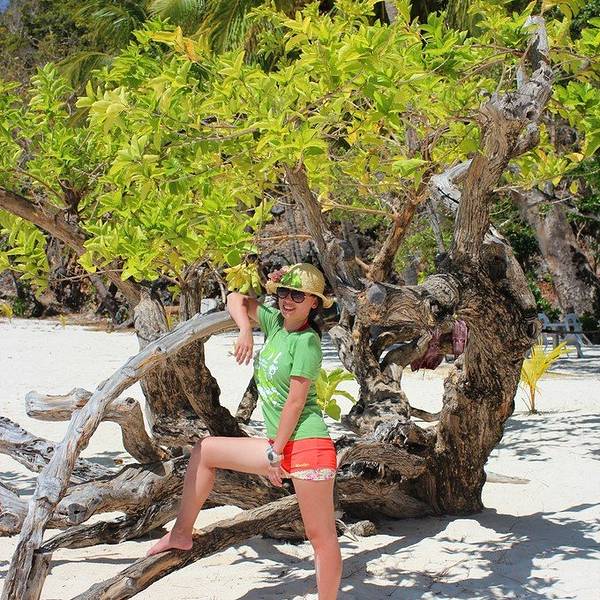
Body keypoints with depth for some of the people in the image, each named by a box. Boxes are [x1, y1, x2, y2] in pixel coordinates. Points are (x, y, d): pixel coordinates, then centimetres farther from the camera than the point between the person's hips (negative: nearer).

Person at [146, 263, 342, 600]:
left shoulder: (306, 341, -14)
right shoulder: (275, 321, 8)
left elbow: (295, 401, -16)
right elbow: (237, 300, 15)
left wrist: (276, 452, -14)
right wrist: (246, 331, -4)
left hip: (307, 444, -9)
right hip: (281, 445, 9)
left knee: (321, 535, -2)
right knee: (205, 450, 13)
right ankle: (182, 534, 19)